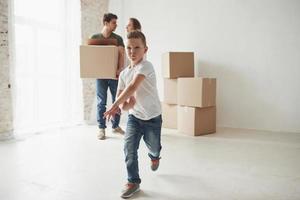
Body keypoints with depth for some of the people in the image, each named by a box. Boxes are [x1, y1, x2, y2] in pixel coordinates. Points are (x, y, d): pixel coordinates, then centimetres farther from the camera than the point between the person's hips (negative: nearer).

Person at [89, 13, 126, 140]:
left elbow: (122, 54, -4)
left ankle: (115, 126, 20)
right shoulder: (94, 38, 6)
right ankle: (101, 128, 10)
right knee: (101, 102, 2)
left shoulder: (118, 38, 6)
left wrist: (121, 68, -21)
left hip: (114, 74, 1)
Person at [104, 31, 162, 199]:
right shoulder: (124, 73, -1)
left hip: (152, 117, -4)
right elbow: (120, 97, 0)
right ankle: (133, 182, 7)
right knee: (129, 147, -9)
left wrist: (115, 106, -37)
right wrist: (125, 104, -24)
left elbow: (133, 87, -35)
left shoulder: (146, 66, -22)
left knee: (153, 147, 16)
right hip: (134, 116, 4)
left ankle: (155, 156, 54)